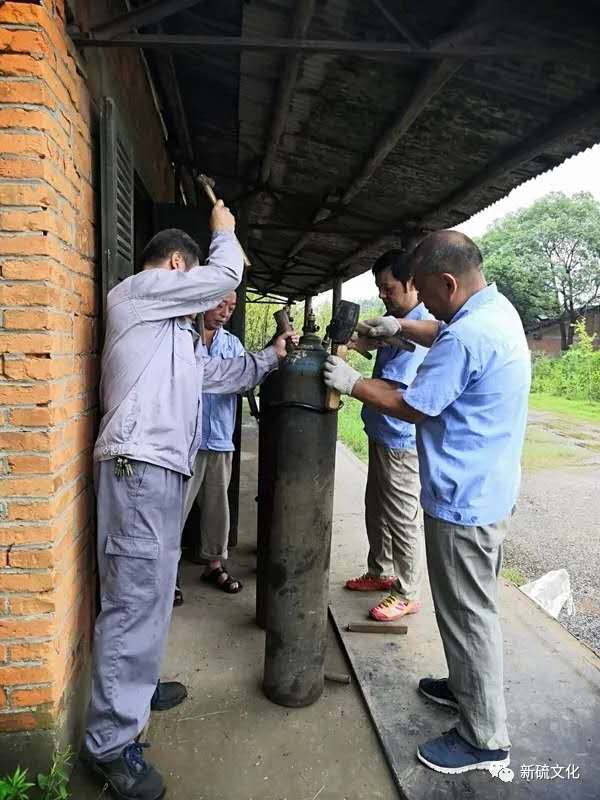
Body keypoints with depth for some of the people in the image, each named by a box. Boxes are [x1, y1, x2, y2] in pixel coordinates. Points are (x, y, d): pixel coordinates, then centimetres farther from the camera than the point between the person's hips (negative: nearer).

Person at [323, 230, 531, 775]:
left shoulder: (467, 337, -26)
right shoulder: (499, 308, 5)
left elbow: (412, 407, -18)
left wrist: (352, 383, -6)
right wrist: (399, 327, 12)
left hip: (464, 501, -10)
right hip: (488, 490, 10)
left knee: (469, 614, 5)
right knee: (471, 606, 24)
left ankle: (485, 740, 22)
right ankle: (467, 686, 43)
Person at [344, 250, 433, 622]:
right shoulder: (398, 320, 9)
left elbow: (391, 388, -27)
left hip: (401, 441, -10)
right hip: (382, 434, 10)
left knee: (403, 520, 3)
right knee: (376, 510, 21)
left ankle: (407, 594, 18)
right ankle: (381, 573, 38)